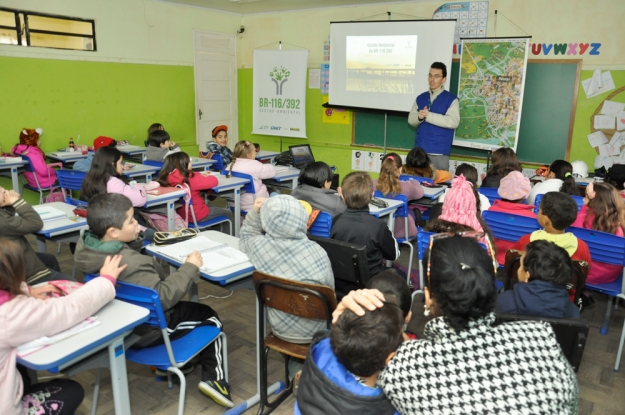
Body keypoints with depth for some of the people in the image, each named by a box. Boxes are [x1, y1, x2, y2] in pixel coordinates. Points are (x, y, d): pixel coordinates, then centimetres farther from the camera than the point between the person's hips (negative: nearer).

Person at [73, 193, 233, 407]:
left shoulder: (85, 245, -10)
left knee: (182, 307, 32)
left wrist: (135, 237, -5)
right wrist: (189, 267, -24)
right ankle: (214, 377, 8)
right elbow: (164, 297, -31)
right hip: (145, 330, -9)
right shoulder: (131, 265, -37)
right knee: (210, 317, 8)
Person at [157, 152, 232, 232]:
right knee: (227, 212, 17)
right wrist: (206, 177, -2)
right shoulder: (190, 179, -29)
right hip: (197, 216, -7)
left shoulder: (167, 178, -9)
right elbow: (214, 181, -22)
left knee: (213, 207, 34)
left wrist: (200, 175, 0)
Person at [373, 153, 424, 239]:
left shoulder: (374, 184, -19)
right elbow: (420, 193, -1)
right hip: (401, 231, -3)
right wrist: (413, 182, 23)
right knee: (413, 212, 31)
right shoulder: (406, 187, -24)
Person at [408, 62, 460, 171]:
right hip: (420, 149, 4)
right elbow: (411, 120, 11)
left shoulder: (451, 99, -2)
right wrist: (419, 117, -13)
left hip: (439, 152, -4)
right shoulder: (420, 98, 13)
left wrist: (429, 115, -17)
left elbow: (453, 122, -15)